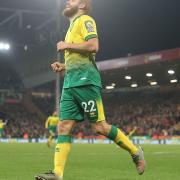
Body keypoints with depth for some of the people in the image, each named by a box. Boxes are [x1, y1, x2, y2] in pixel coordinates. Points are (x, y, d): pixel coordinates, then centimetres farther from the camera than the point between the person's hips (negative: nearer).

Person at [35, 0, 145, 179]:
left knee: (99, 126, -7)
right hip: (70, 84, 9)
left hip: (85, 81, -9)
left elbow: (93, 46, -18)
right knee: (63, 127, -3)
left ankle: (135, 152, 8)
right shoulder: (73, 27, 27)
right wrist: (64, 66, 18)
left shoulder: (85, 20, 0)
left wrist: (67, 45, -8)